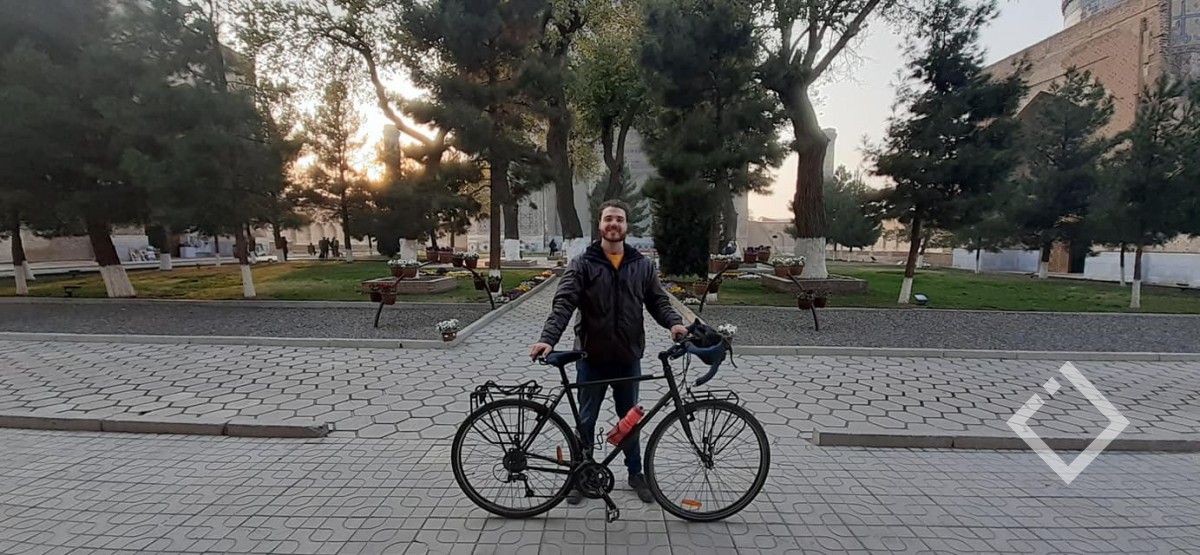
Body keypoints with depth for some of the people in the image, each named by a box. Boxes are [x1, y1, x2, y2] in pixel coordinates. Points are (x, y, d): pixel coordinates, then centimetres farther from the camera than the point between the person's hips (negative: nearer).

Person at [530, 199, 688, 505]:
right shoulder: (582, 264, -5)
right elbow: (563, 304, -14)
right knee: (586, 420, 13)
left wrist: (674, 322, -19)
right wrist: (548, 339, -29)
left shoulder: (643, 265, 3)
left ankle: (636, 473, 36)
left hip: (628, 357, 2)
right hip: (592, 357, -1)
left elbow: (658, 301, 3)